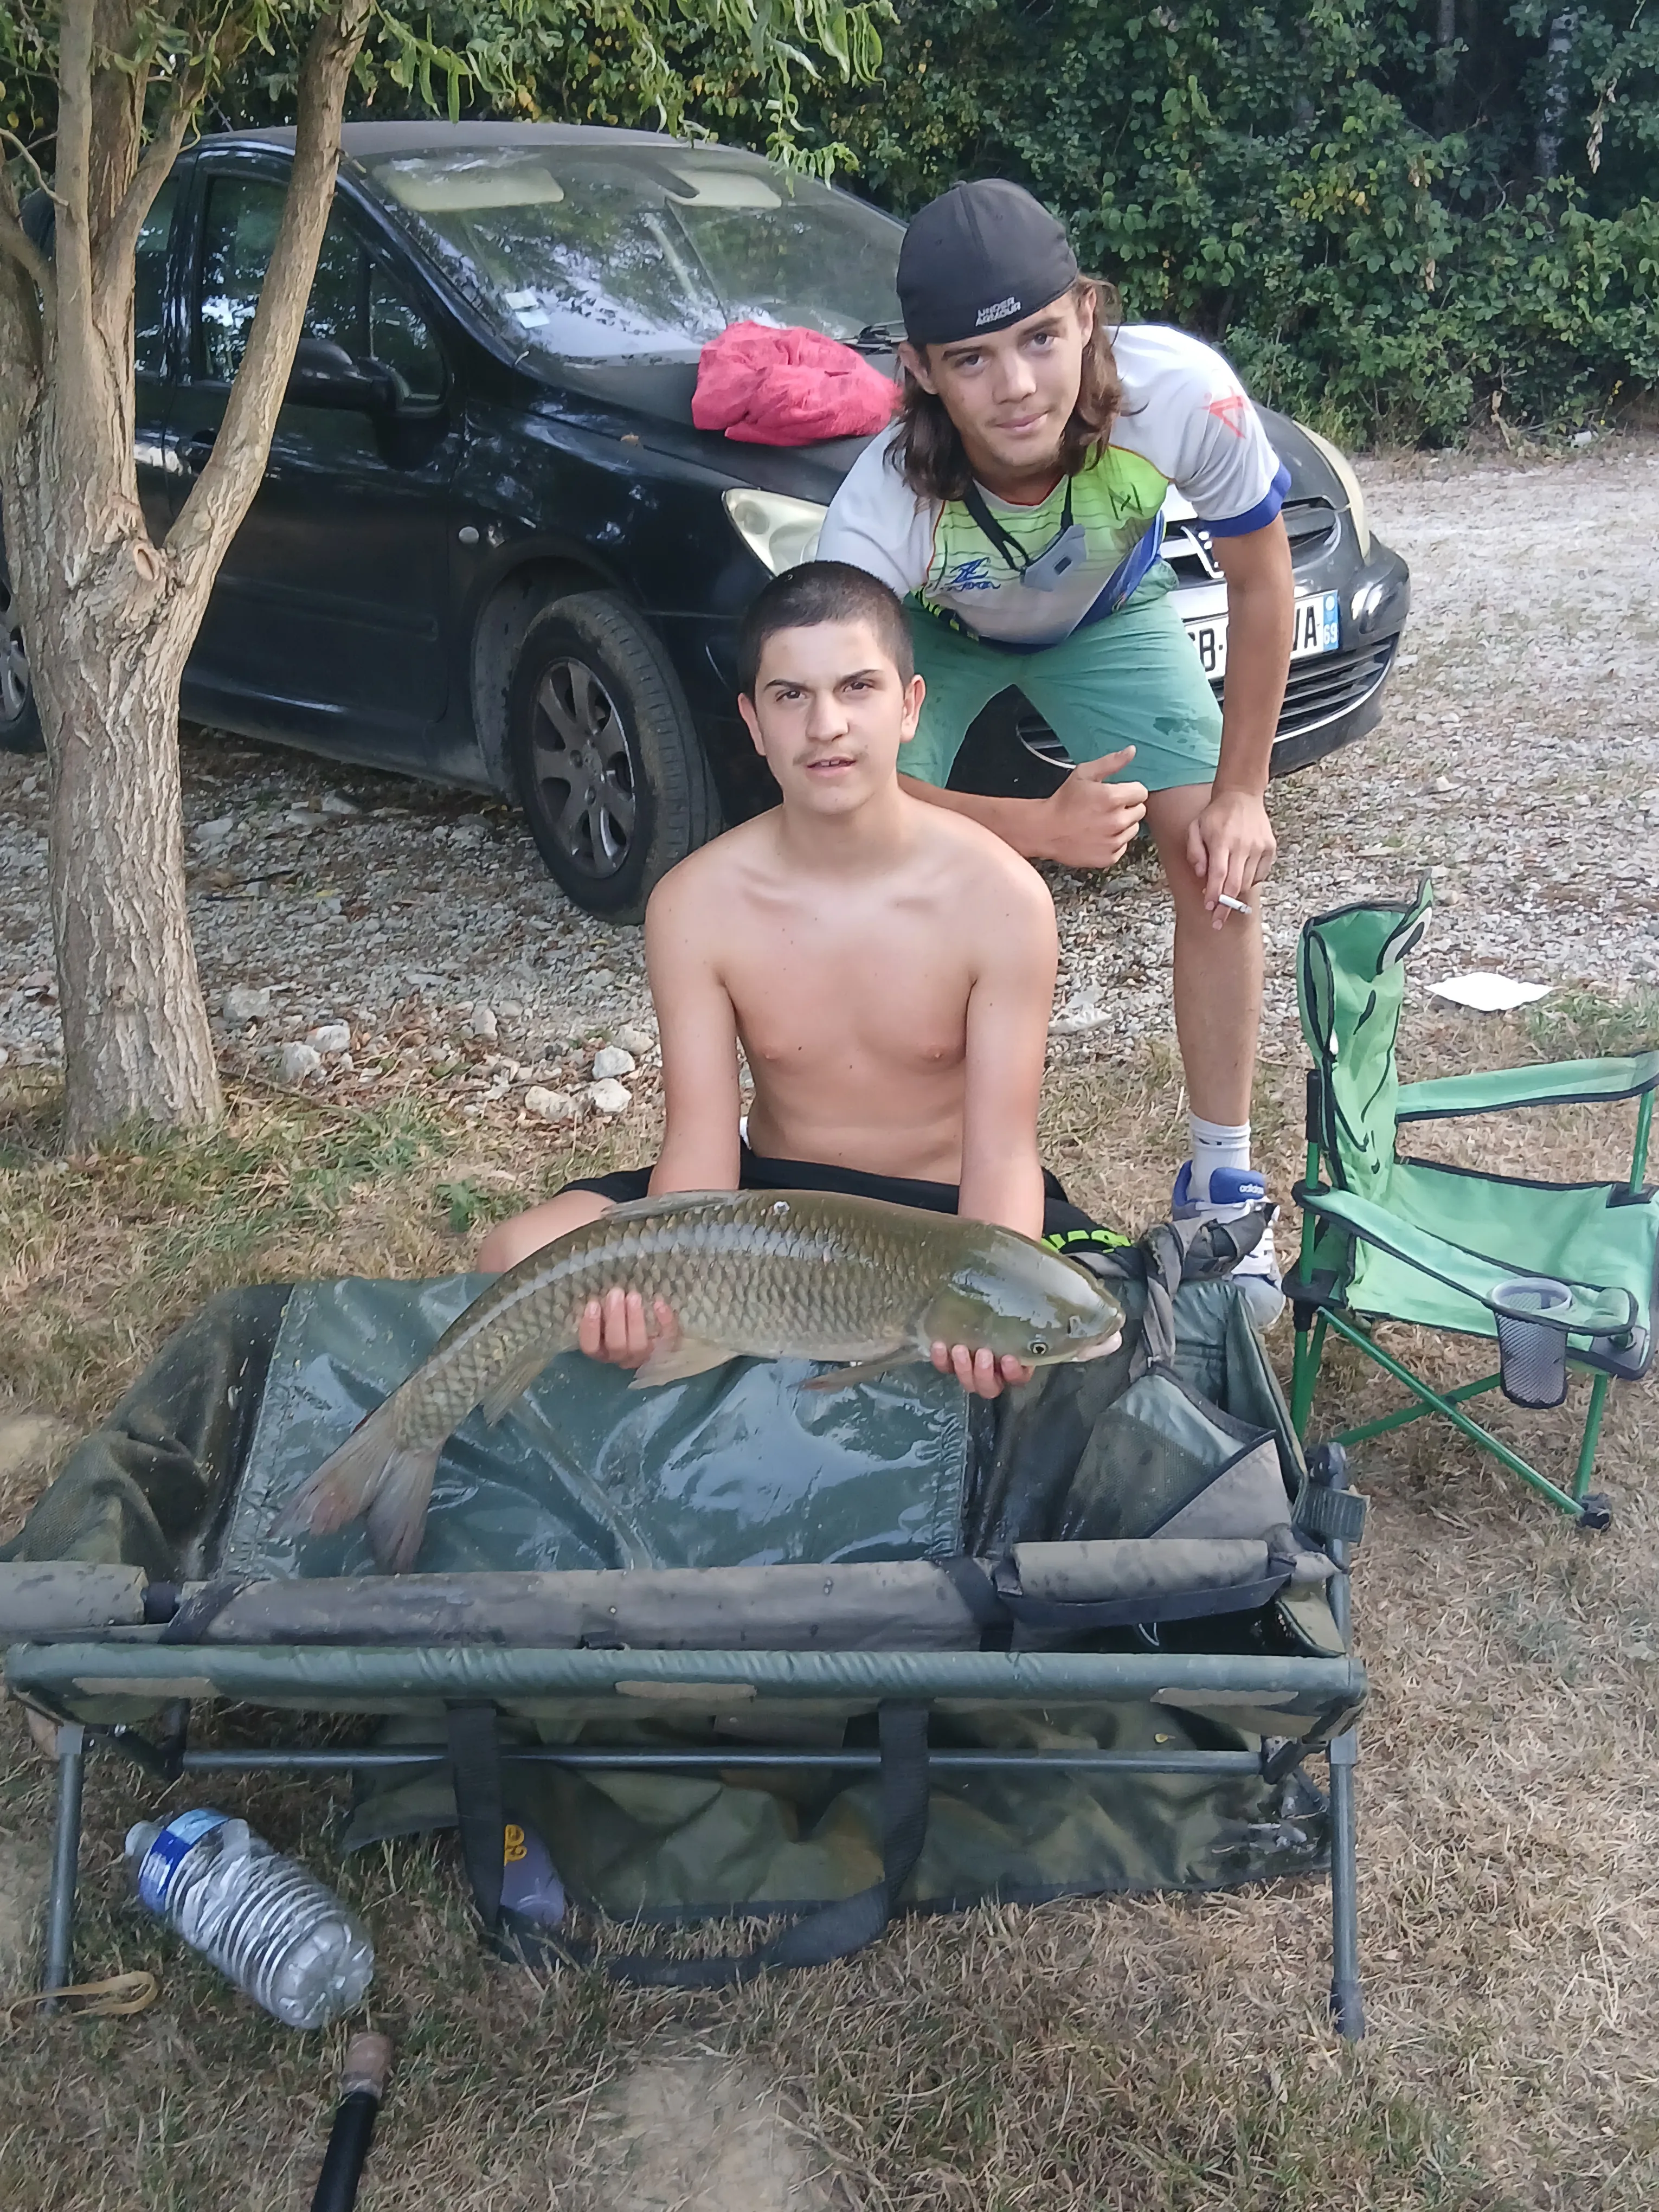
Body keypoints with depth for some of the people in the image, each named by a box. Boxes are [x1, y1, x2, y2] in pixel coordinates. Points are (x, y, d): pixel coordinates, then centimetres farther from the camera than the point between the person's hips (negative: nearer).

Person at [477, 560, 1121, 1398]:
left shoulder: (999, 896, -16)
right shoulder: (695, 904, -11)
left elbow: (1000, 1153, -18)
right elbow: (701, 1138, -13)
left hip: (946, 1208, -1)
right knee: (517, 1259, -20)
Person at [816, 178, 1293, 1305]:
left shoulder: (1180, 393, -38)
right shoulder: (879, 513, -40)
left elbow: (1261, 586, -18)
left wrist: (1239, 791, -17)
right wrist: (1040, 827, -40)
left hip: (1110, 613, 1)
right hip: (934, 629, -1)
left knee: (1220, 867, -12)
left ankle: (1223, 1181, 4)